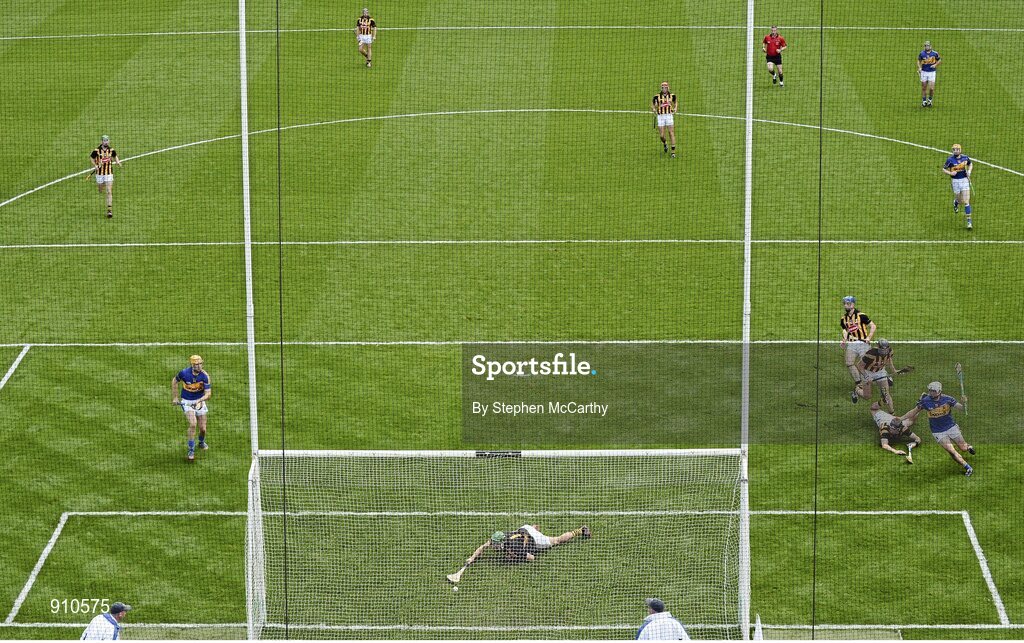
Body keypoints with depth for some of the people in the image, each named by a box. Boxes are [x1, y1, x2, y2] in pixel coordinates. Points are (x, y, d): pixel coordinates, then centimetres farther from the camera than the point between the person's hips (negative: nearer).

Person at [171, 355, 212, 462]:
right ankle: (191, 450, -11)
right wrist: (174, 397, 4)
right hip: (187, 401, -2)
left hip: (200, 401, 2)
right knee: (193, 423, -24)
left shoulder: (204, 376, -19)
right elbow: (174, 381, 3)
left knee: (203, 428, 5)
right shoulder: (184, 373, -19)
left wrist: (200, 400, -39)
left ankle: (201, 442, 42)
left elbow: (208, 393, -19)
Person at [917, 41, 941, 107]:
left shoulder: (935, 53, -5)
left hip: (932, 72, -1)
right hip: (924, 72, 1)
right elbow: (919, 61, 11)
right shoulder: (922, 53, -3)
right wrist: (919, 68, -5)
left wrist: (935, 65, -10)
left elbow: (939, 60, 8)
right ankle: (924, 101, 21)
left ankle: (930, 100, 17)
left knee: (931, 88, -7)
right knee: (924, 88, 6)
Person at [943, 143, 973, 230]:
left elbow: (970, 164, 17)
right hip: (956, 181, 0)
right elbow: (944, 169, 0)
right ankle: (955, 203, 54)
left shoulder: (965, 157, -3)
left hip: (965, 180, 0)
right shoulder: (950, 160, -9)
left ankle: (969, 221, -3)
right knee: (959, 200, 13)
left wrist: (969, 171, -1)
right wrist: (950, 173, -18)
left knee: (966, 202, -6)